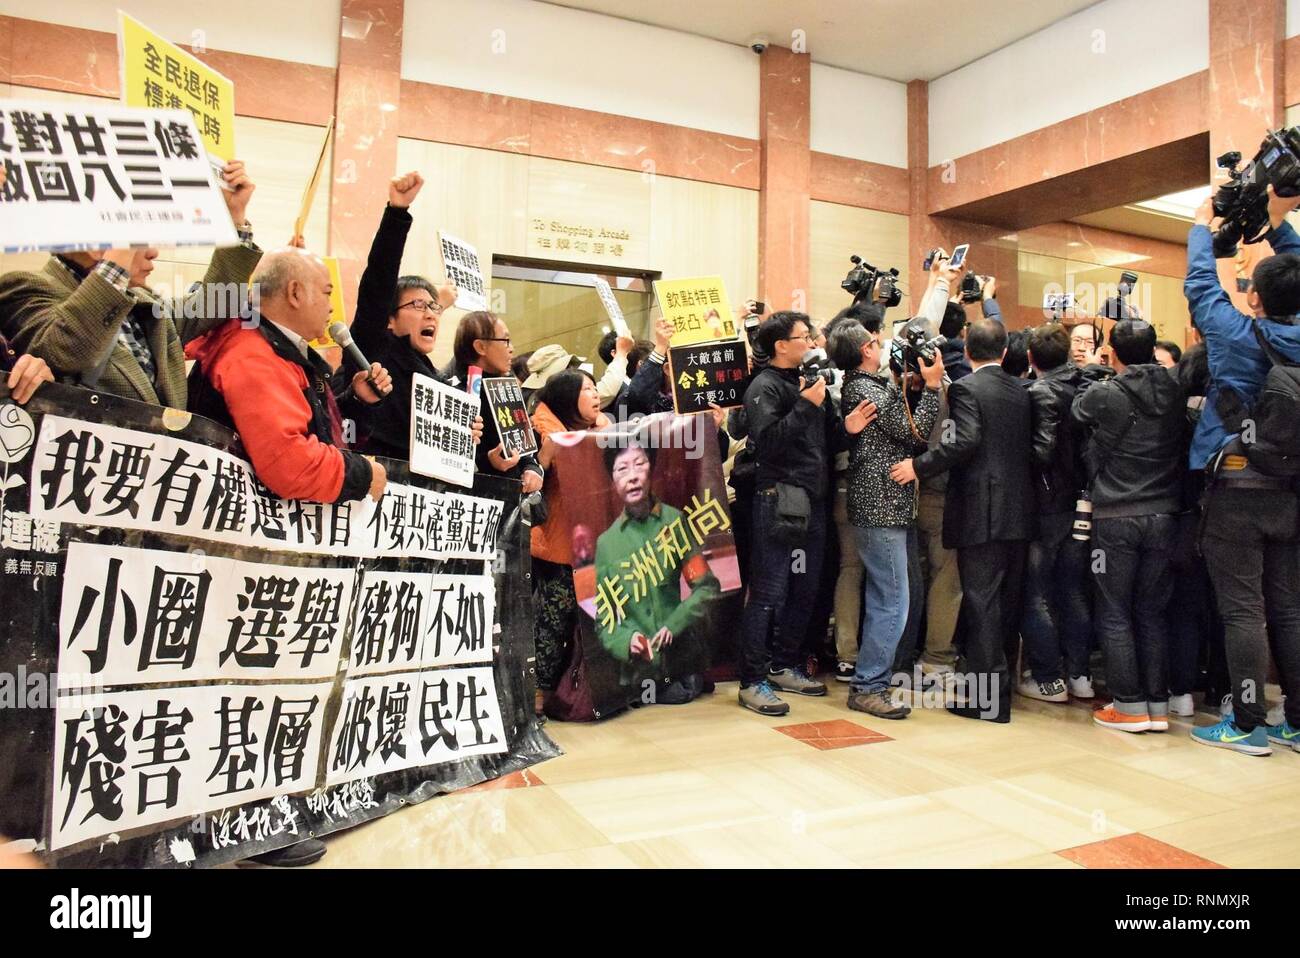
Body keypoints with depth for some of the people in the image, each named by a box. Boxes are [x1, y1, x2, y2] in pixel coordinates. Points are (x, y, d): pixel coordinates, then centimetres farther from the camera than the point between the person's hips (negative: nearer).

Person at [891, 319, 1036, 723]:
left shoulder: (965, 388, -9)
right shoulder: (1020, 391, 12)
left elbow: (965, 441, -22)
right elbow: (1026, 445, 12)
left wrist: (919, 466, -16)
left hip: (981, 512, -7)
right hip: (1018, 511, 7)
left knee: (982, 602, -3)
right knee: (1008, 601, 15)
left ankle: (987, 696, 0)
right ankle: (1003, 681, 28)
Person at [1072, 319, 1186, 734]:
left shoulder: (1102, 395, -12)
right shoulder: (1175, 393, 2)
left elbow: (1074, 413, 8)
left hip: (1115, 517, -4)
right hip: (1163, 515, 4)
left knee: (1115, 614, 5)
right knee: (1153, 612, 12)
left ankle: (1129, 705, 8)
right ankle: (1158, 704, 16)